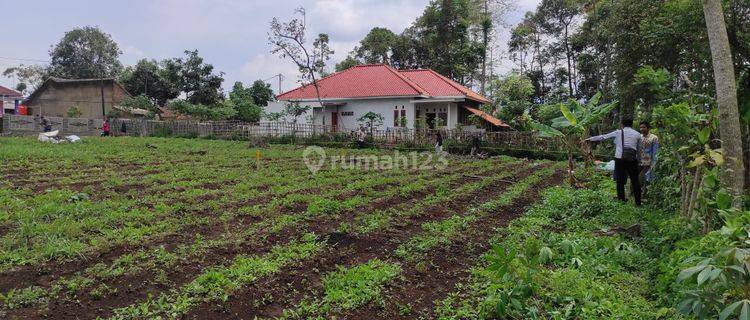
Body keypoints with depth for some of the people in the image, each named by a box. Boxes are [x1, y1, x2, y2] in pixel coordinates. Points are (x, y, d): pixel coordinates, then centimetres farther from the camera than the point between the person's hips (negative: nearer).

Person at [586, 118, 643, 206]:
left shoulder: (618, 132, 6)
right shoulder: (637, 134, 11)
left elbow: (603, 137, 11)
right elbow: (639, 150, 16)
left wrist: (590, 139, 21)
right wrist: (638, 159, 26)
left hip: (620, 159, -1)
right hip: (632, 159, 1)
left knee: (620, 180, 6)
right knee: (635, 181, 8)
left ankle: (621, 200, 11)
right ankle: (638, 202, 12)